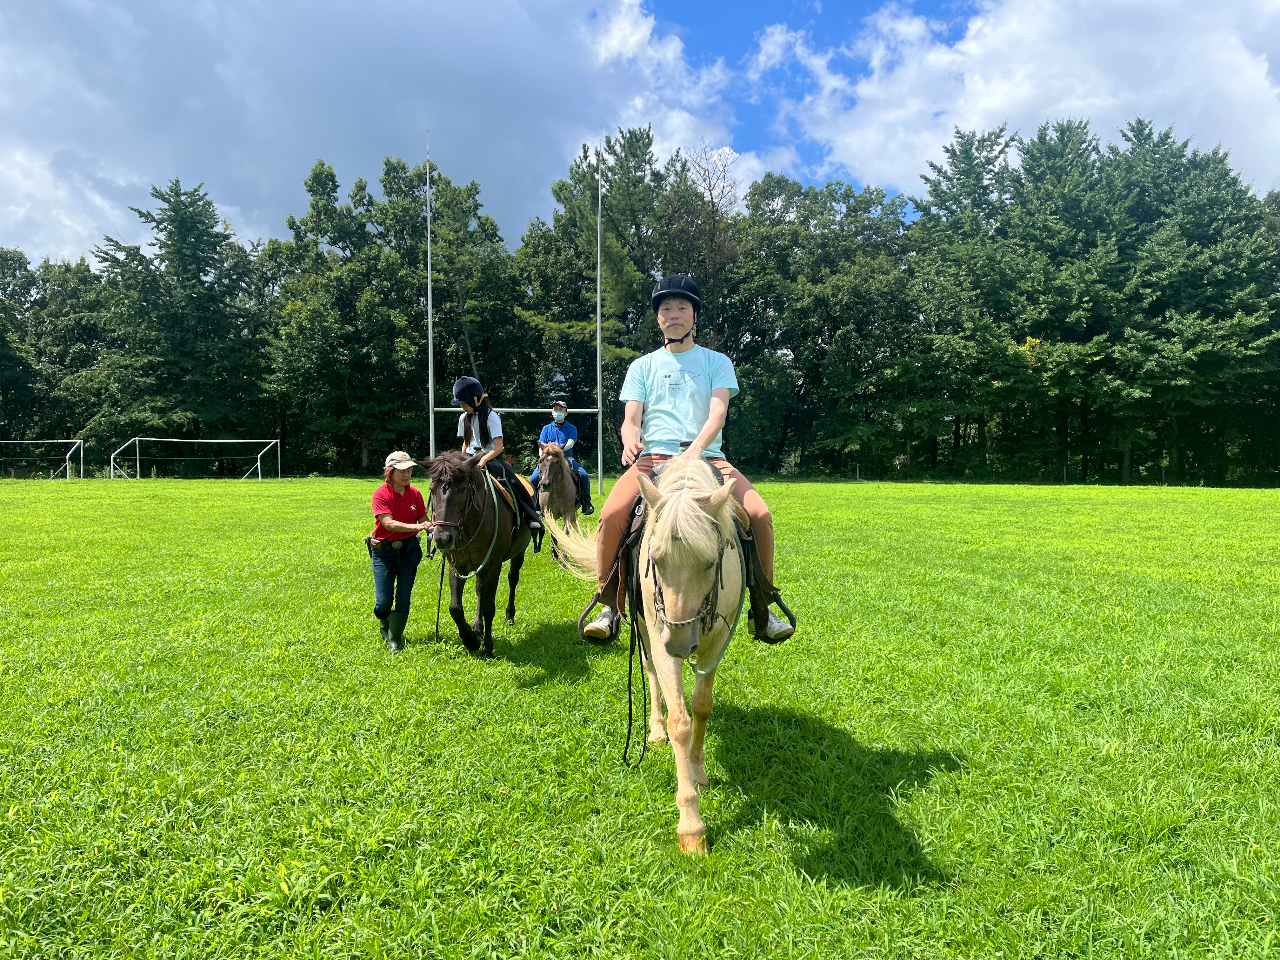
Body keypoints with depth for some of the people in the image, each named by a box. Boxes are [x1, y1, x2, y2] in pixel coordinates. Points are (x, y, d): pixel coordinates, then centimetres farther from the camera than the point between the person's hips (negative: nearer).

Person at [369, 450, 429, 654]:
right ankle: (385, 625, 33)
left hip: (409, 549, 3)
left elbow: (423, 520, 3)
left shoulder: (415, 494, 1)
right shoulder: (381, 494, -12)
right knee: (384, 601, -2)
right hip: (384, 551, -3)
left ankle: (394, 640, 14)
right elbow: (389, 523, -22)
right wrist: (415, 526, -35)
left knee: (403, 598, 0)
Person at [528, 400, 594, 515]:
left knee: (584, 475, -23)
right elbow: (542, 445, 7)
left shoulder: (571, 428, 12)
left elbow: (570, 443, -5)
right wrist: (542, 457, -13)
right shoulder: (547, 428, 16)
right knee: (534, 478, -20)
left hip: (567, 457, -1)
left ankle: (586, 503, -8)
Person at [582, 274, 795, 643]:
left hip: (707, 456, 0)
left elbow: (718, 413, -1)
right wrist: (631, 442, -18)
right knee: (612, 514, -29)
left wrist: (695, 449, -22)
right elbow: (631, 420, 8)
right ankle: (609, 606, -10)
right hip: (653, 457, 0)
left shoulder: (716, 362, 15)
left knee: (759, 515, -24)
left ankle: (762, 610, -4)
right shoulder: (642, 366, 18)